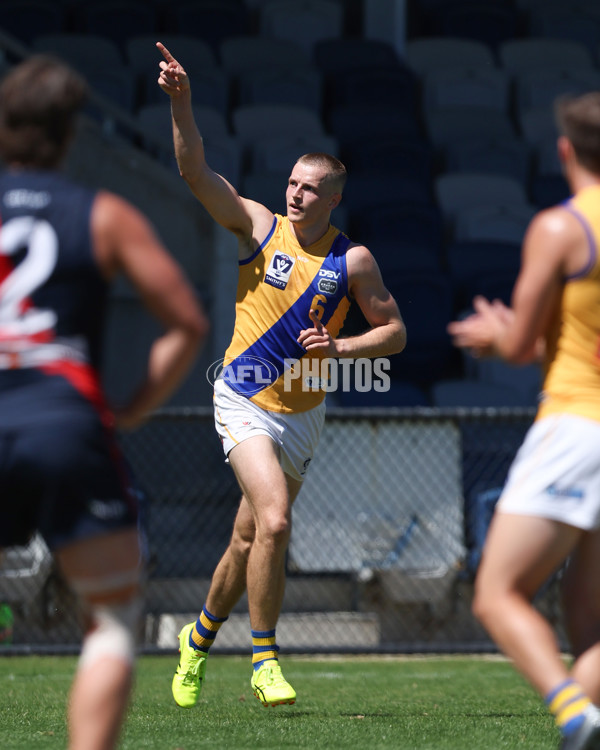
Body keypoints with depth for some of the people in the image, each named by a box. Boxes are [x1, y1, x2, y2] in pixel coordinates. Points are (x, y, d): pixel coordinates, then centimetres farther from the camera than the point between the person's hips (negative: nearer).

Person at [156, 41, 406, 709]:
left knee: (249, 539, 12)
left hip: (303, 413, 3)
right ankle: (264, 661, -11)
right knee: (273, 521, -23)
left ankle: (200, 637, 37)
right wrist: (181, 102, -27)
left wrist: (339, 347, -13)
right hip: (245, 403, -3)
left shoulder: (352, 260, -1)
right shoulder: (258, 226, -4)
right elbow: (196, 172, -14)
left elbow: (393, 330, 5)